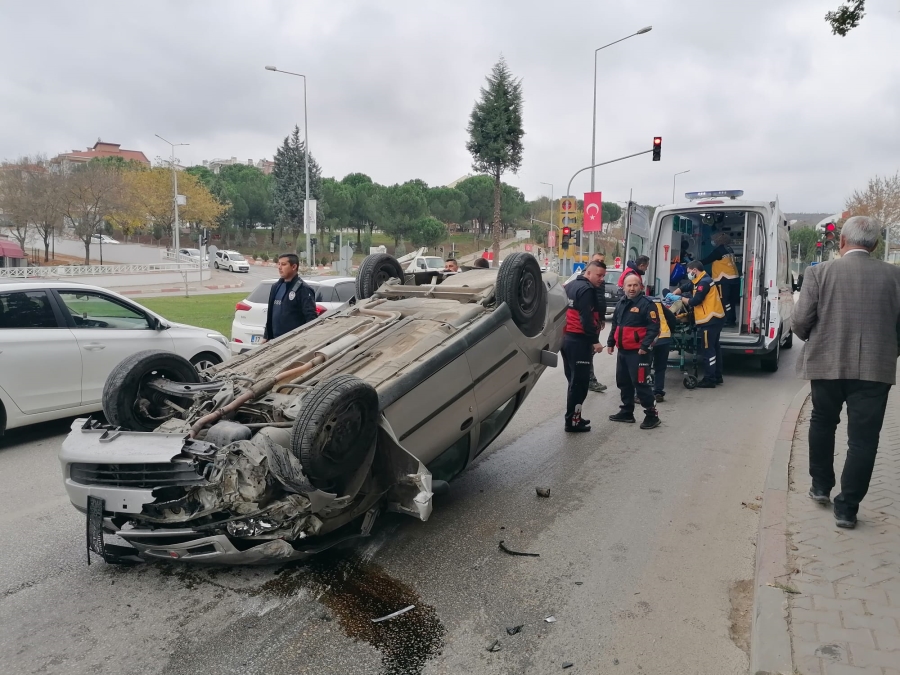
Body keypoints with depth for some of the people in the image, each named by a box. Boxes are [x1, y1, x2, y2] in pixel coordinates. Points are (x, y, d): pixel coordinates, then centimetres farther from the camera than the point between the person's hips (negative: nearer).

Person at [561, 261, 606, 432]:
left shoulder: (570, 286, 16)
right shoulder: (587, 289, -14)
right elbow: (587, 318, -22)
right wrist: (595, 340, -19)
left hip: (566, 337, 10)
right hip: (578, 340, -10)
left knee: (573, 380, 16)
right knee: (579, 381, -4)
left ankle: (573, 417, 22)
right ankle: (572, 421, -1)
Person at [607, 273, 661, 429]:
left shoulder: (647, 304, -11)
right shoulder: (620, 304, 13)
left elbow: (654, 327, -16)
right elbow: (615, 325, 22)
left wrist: (645, 345, -22)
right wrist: (610, 342, 17)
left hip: (638, 351, -8)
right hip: (623, 351, 8)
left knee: (640, 383, -9)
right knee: (623, 382, 14)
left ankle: (651, 415, 1)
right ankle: (627, 412, 27)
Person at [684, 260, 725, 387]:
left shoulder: (704, 282, -17)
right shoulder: (704, 280, 17)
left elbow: (695, 301, -20)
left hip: (709, 321, -11)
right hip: (715, 319, 11)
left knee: (708, 350, -7)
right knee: (714, 348, 16)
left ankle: (709, 380, -4)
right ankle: (717, 377, 24)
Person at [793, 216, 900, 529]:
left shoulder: (820, 272, -5)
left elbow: (801, 320, -7)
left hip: (827, 363, 0)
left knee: (822, 423, 22)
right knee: (863, 437, 6)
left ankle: (821, 486, 32)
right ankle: (847, 507, 8)